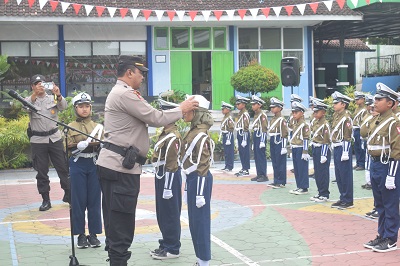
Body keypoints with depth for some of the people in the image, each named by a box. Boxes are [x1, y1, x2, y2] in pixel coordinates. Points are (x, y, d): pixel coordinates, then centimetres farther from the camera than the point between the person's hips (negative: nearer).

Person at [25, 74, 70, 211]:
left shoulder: (52, 98, 6)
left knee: (63, 167, 5)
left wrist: (58, 95, -33)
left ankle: (68, 194, 17)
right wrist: (35, 94, -37)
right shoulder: (30, 99, 4)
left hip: (55, 138, 1)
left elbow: (63, 106, -12)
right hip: (38, 140, -1)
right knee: (41, 171, 3)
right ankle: (46, 200, 10)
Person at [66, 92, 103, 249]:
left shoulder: (97, 126, 9)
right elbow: (68, 147, -4)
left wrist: (97, 144, -14)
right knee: (78, 200, 1)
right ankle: (81, 234, 10)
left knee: (94, 199, 4)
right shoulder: (71, 127, 3)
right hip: (77, 165, -2)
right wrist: (80, 145, -21)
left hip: (94, 164, 2)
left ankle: (93, 234, 13)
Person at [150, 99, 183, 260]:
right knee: (162, 214, 17)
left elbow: (171, 165, -20)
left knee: (170, 215, 0)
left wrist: (168, 188, -20)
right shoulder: (165, 133, 11)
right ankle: (166, 244, 27)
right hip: (161, 177, 10)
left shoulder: (172, 137, -18)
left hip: (169, 179, -10)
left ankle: (172, 249, 9)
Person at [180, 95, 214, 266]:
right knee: (194, 221, 16)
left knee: (200, 220, -1)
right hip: (192, 179, 10)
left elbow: (203, 167, -19)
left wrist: (200, 194, -20)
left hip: (199, 180, -10)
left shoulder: (201, 136, -18)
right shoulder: (193, 132, 11)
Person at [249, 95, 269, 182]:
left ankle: (264, 175, -1)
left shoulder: (262, 115, -12)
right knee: (256, 156, 10)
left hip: (260, 136, -9)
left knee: (261, 156, -5)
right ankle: (259, 174, 16)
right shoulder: (256, 114, 15)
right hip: (255, 136, 9)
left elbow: (264, 128, -16)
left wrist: (262, 141, -19)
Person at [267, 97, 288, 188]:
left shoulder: (281, 120, -12)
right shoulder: (272, 119, 13)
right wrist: (271, 144, 18)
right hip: (273, 142, 8)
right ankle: (276, 181, 19)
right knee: (274, 162, 12)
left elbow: (285, 134, -14)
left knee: (280, 163, -2)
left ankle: (281, 182, 4)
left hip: (279, 142, -8)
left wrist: (284, 147, -17)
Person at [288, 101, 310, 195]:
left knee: (302, 169, -4)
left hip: (301, 149, -8)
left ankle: (304, 188, 1)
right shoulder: (294, 124, 13)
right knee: (296, 169, 12)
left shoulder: (304, 125, -12)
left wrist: (305, 152, -16)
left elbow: (306, 139, -14)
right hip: (294, 149, 8)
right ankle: (299, 186, 20)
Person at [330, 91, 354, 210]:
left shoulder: (346, 117, -14)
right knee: (338, 175, 13)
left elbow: (347, 137, -17)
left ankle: (348, 201, 5)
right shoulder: (336, 116, 13)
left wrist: (345, 152, -20)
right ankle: (343, 198, 23)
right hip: (336, 148, 9)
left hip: (343, 148, -9)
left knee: (345, 175, -2)